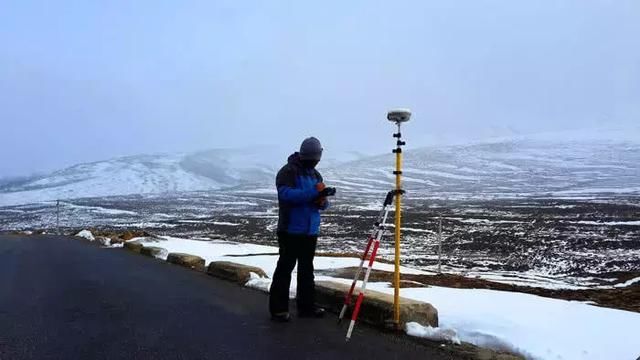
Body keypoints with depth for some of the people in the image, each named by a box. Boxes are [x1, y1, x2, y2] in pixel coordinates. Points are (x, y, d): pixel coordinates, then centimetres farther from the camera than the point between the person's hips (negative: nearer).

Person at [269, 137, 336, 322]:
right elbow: (285, 193, -25)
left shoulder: (315, 174, 15)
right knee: (285, 267, -3)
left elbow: (323, 202, 17)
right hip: (291, 230, -7)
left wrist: (322, 202, -9)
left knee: (307, 268, 13)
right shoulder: (288, 171, -7)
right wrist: (314, 193, -31)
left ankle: (306, 305, 23)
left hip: (310, 231, 7)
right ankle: (278, 308, 6)